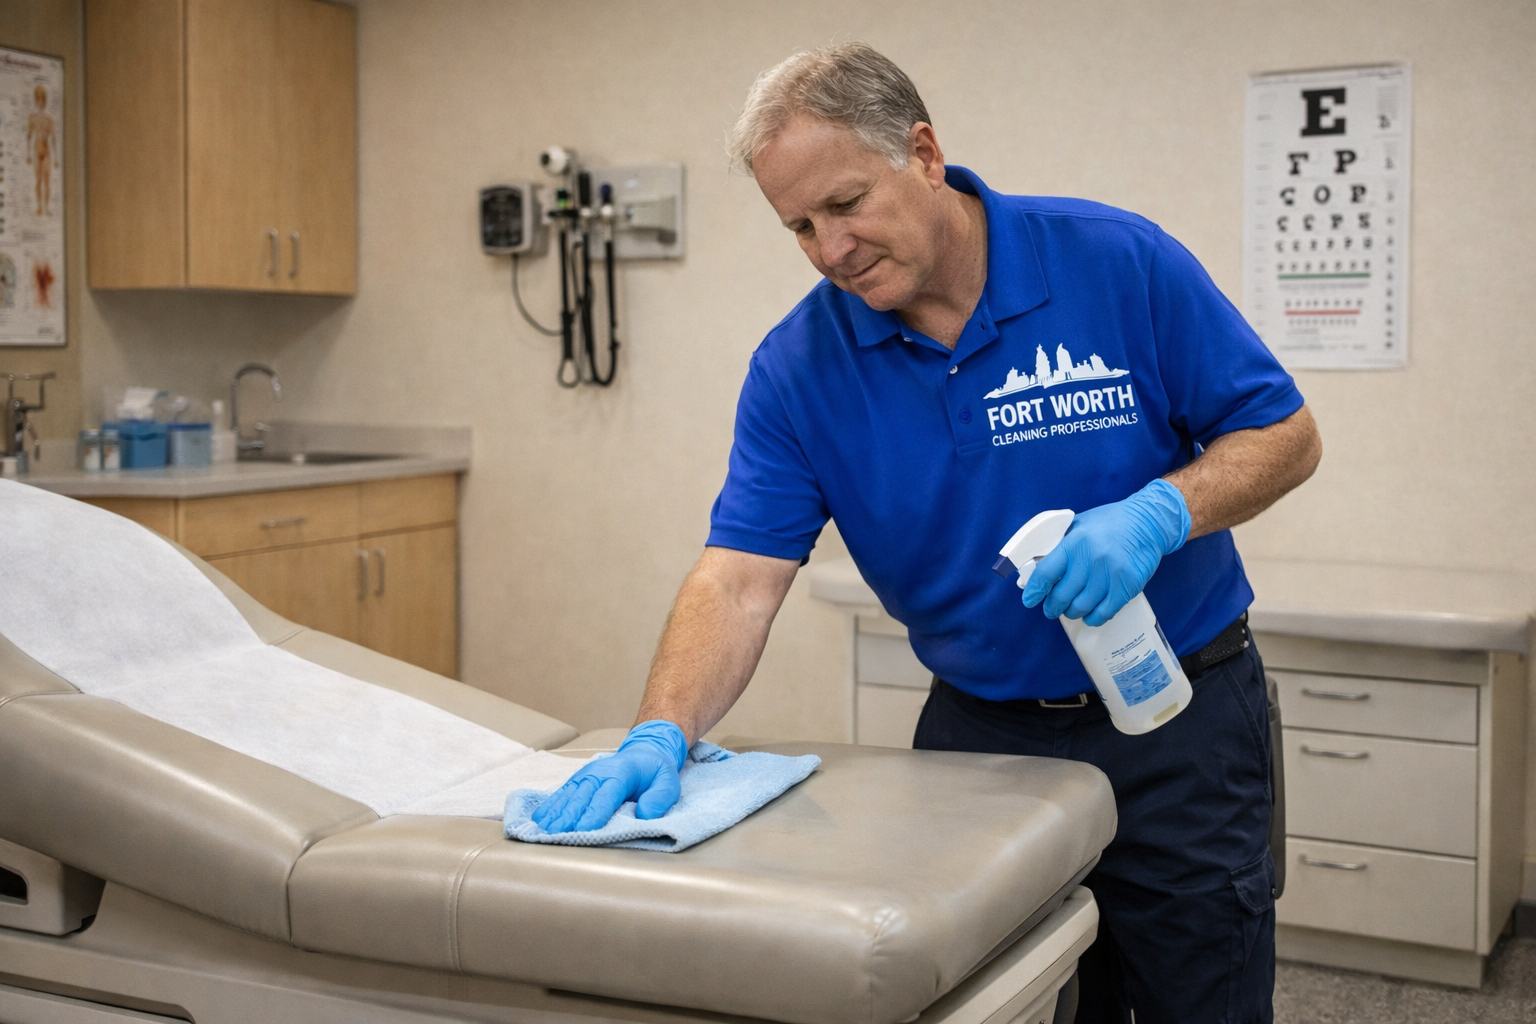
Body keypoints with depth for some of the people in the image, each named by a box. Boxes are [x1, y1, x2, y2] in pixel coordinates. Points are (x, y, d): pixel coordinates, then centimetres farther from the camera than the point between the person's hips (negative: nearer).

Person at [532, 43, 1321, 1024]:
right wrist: (661, 738, -30)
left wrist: (1157, 514, -26)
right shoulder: (797, 367, -8)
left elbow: (1285, 436, -7)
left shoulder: (1120, 262, -14)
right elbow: (739, 579, -14)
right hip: (979, 736, 2)